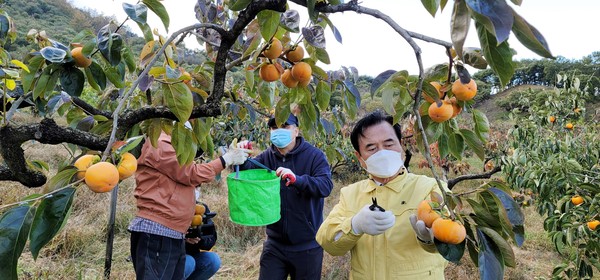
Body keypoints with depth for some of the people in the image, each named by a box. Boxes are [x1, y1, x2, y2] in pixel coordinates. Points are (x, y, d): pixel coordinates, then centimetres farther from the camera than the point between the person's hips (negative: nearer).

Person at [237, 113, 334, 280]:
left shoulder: (314, 155, -8)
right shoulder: (267, 157, 4)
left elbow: (326, 186, -23)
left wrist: (296, 179, -39)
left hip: (307, 245, -3)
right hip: (275, 243, 3)